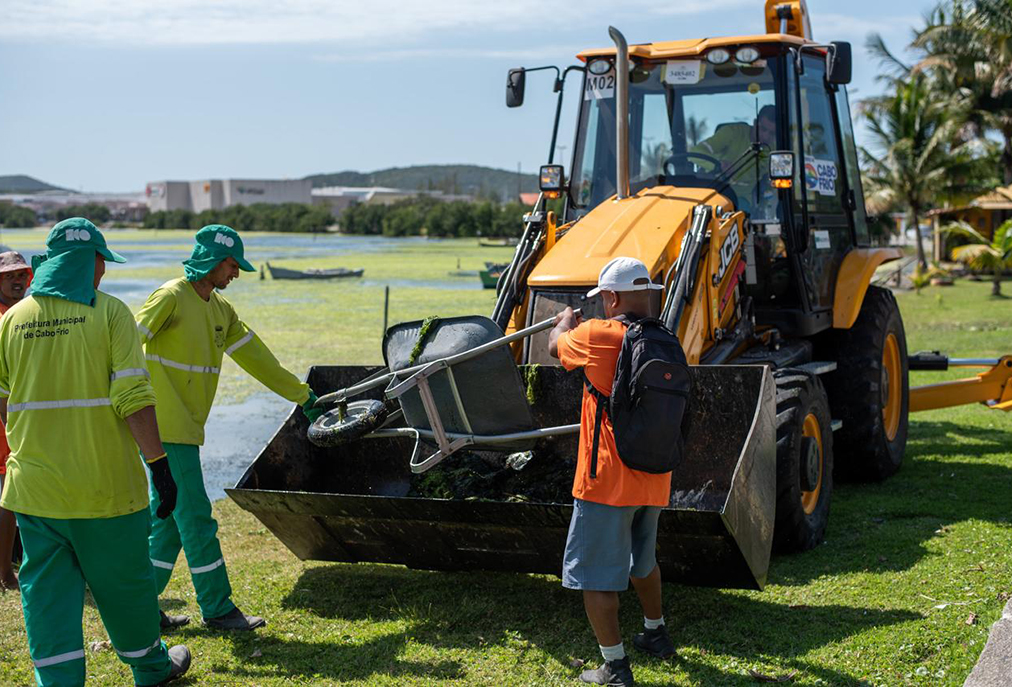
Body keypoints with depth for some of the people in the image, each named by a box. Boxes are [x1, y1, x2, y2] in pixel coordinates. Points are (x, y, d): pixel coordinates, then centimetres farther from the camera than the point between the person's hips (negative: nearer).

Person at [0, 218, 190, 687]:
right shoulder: (109, 312, -8)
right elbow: (135, 398, -16)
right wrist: (159, 466, -12)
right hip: (104, 483, -3)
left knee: (47, 590, 9)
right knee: (123, 581, 13)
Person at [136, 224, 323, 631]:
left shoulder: (220, 308, 14)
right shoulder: (171, 297, -12)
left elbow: (255, 357, 19)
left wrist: (303, 396, 21)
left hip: (185, 428, 9)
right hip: (165, 427, -9)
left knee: (169, 519, 12)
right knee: (196, 518, -3)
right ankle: (217, 608, 6)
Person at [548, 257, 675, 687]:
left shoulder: (598, 336, -15)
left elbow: (556, 347, 6)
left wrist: (566, 323, 29)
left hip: (606, 480, -7)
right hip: (654, 479, 7)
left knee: (596, 575, 3)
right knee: (642, 559, 28)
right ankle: (656, 635, 44)